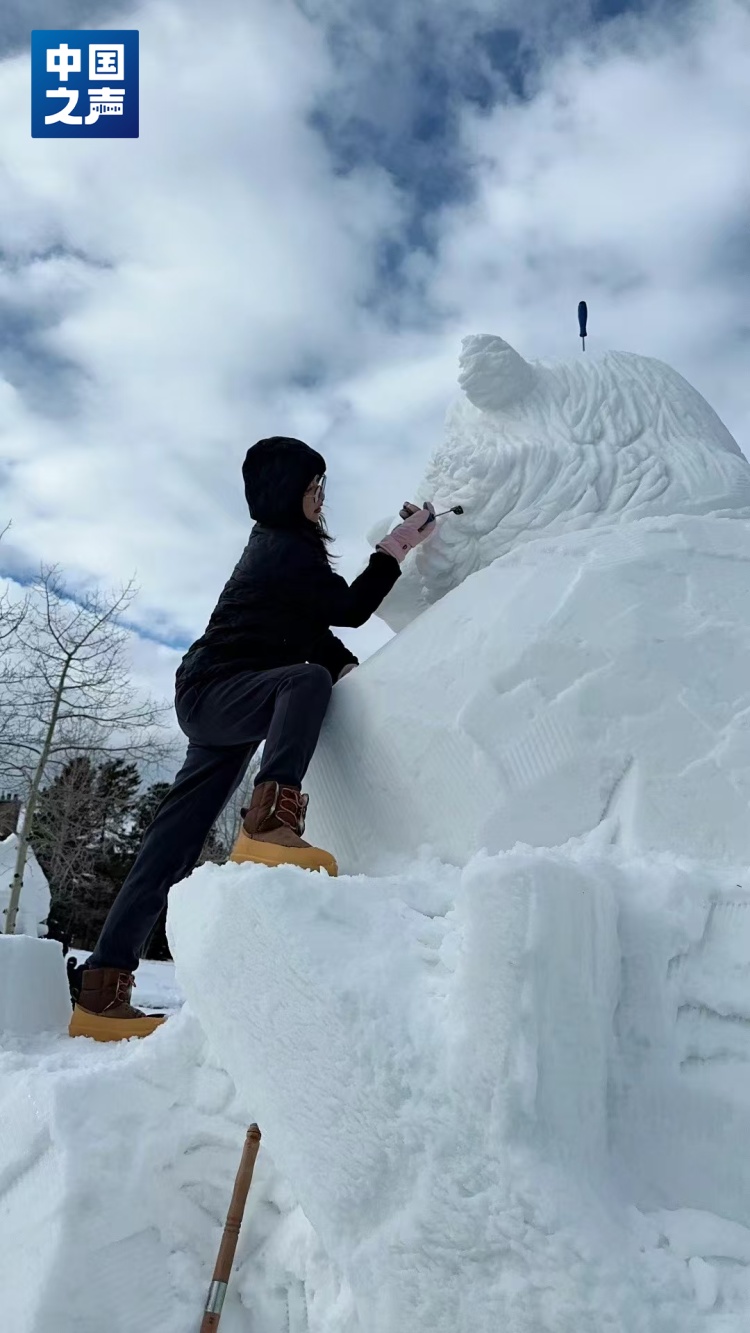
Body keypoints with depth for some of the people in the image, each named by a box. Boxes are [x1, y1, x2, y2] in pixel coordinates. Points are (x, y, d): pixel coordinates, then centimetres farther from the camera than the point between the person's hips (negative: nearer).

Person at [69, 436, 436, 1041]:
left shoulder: (279, 545, 22)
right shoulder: (283, 547, -8)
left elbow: (311, 630, 18)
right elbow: (350, 609, -10)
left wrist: (353, 670, 5)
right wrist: (396, 548, -8)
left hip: (221, 704, 9)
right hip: (216, 692, -9)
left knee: (177, 838, 3)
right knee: (309, 678, -34)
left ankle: (102, 989, 4)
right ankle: (270, 822, -49)